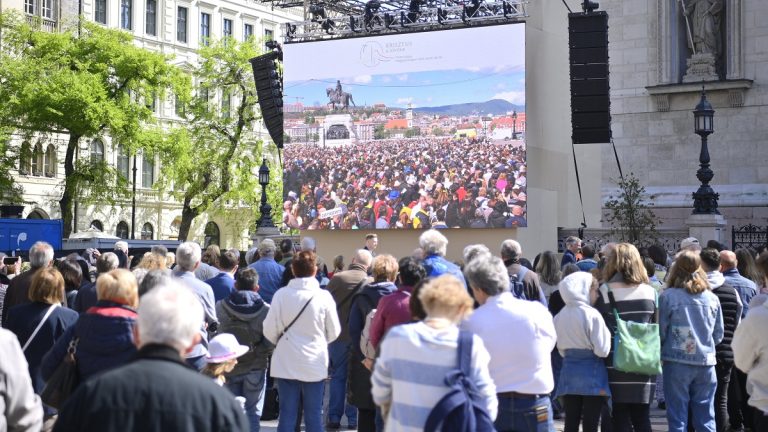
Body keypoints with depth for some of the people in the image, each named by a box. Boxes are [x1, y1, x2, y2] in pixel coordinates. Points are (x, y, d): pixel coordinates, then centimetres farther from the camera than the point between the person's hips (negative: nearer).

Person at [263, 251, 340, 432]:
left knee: (287, 415, 9)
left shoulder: (281, 294, -11)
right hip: (315, 364, 0)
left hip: (286, 364, 1)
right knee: (314, 415, 10)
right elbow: (334, 332, -2)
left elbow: (269, 330, -7)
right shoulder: (324, 296, -11)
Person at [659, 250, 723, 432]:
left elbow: (661, 331, -5)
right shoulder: (712, 298, 2)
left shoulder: (668, 296, -8)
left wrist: (664, 350, 14)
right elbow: (718, 335, 9)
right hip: (706, 362, 3)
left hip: (677, 362, -3)